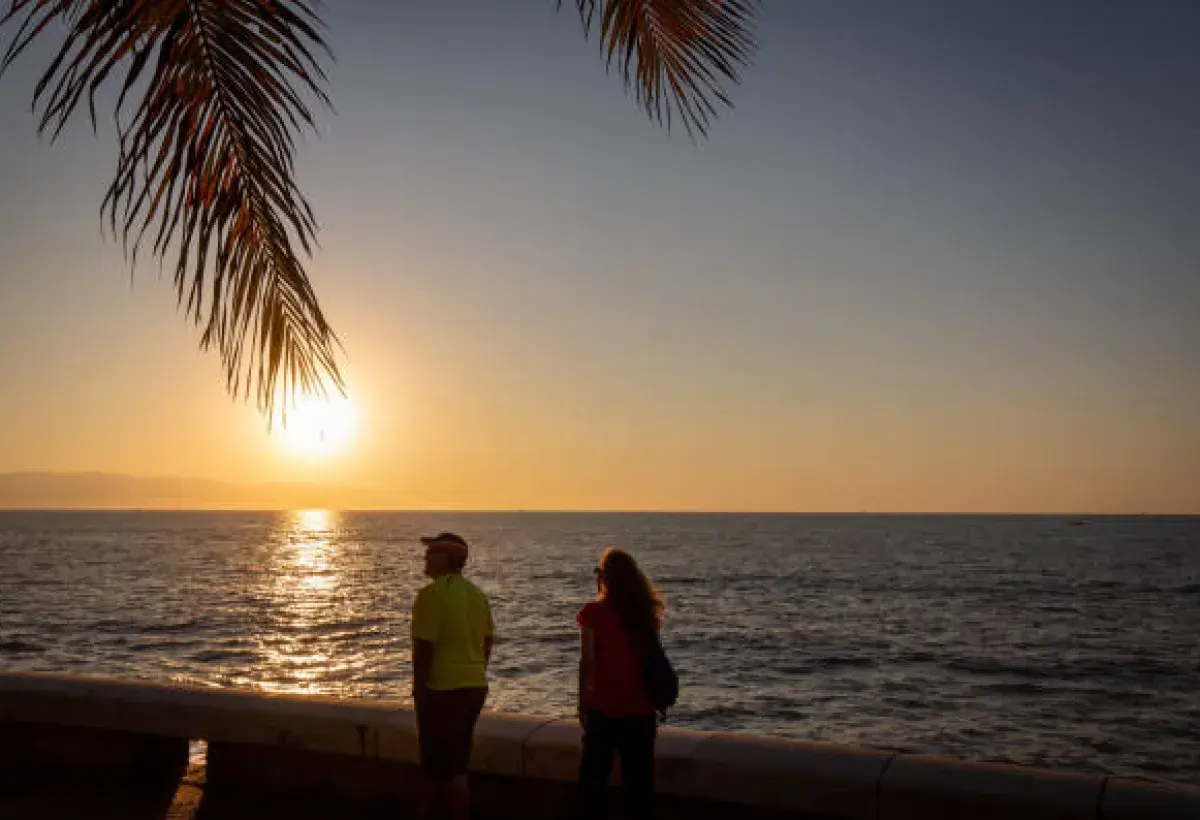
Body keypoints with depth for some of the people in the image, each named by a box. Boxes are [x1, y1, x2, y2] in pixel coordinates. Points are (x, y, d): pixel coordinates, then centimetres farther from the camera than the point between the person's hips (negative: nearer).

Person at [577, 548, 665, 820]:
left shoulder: (593, 613, -10)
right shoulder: (647, 612, 2)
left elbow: (587, 662, -11)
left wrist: (582, 702, -2)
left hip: (604, 708, -3)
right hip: (641, 709, 3)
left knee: (593, 776, 10)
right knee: (639, 780, 10)